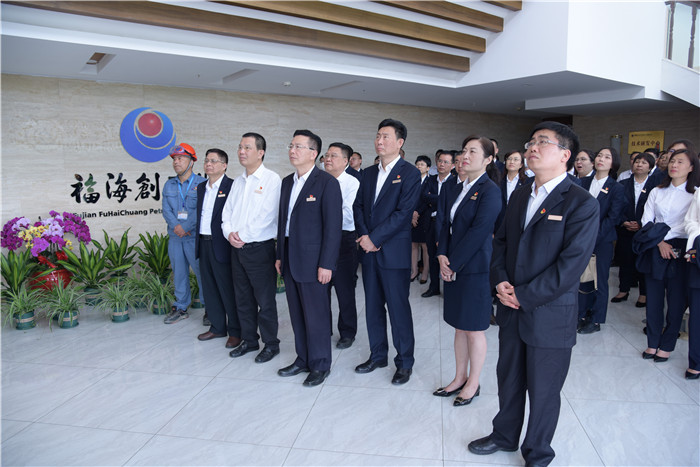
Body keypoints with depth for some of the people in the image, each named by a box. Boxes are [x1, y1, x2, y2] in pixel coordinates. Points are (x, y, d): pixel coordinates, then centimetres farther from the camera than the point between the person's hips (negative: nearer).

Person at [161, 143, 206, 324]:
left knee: (202, 271, -2)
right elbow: (166, 210, 6)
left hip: (195, 236, -5)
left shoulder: (201, 183, -4)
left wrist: (186, 228, -15)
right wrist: (176, 226, -12)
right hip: (175, 237, 5)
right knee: (179, 272, 11)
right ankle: (180, 308, 22)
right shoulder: (169, 185, 13)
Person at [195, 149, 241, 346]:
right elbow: (200, 215, 18)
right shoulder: (201, 187, 15)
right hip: (204, 244, 8)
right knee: (210, 289, 15)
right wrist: (198, 242, 15)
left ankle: (235, 331, 15)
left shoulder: (232, 186, -9)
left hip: (221, 246, -8)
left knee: (228, 290, 1)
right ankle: (217, 327, 29)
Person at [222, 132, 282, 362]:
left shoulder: (272, 179, -9)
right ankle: (249, 340, 30)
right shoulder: (238, 181, 14)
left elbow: (267, 215, -16)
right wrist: (229, 233, -4)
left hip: (260, 248, -7)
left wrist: (243, 236, -13)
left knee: (265, 300, 2)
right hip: (237, 248, 7)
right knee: (243, 298, 15)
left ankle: (271, 344, 17)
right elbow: (228, 211, 15)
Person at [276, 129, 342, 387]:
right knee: (297, 315, 15)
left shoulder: (327, 182, -10)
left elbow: (333, 226, -14)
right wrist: (280, 255, 13)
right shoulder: (287, 182, 13)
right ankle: (303, 359, 30)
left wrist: (326, 264, -17)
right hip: (290, 260, 7)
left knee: (316, 316, 3)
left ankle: (320, 365, 20)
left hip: (312, 261, -7)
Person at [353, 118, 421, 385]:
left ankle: (405, 363, 18)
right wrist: (364, 236, -6)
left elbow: (403, 212, -15)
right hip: (369, 251, 6)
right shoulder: (368, 173, 13)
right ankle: (378, 355, 30)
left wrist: (374, 238, -16)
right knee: (373, 307, 14)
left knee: (399, 308, 2)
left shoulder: (410, 173, -7)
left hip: (394, 252, -6)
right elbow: (358, 206, 10)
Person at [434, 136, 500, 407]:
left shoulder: (490, 191, -12)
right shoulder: (456, 190, 11)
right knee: (460, 326, 16)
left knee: (474, 330, 5)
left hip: (475, 269, -7)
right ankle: (459, 378, 30)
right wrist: (442, 256, -6)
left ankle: (473, 384, 23)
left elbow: (478, 231, -18)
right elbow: (446, 225, 9)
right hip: (453, 268, 7)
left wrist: (454, 264, -16)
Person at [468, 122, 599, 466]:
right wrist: (500, 280, -5)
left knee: (543, 391, 12)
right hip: (512, 309, 6)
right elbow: (501, 240, 12)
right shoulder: (519, 196, 8)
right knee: (508, 380, 21)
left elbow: (571, 264, -19)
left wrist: (524, 296, -18)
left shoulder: (582, 204, -14)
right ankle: (505, 436, 44)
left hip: (550, 316, -6)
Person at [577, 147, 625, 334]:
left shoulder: (617, 189, -3)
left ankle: (596, 320, 16)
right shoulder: (584, 182, 7)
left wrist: (593, 238, -15)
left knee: (599, 280, 5)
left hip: (603, 241, -3)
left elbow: (612, 218, -9)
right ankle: (583, 314, 21)